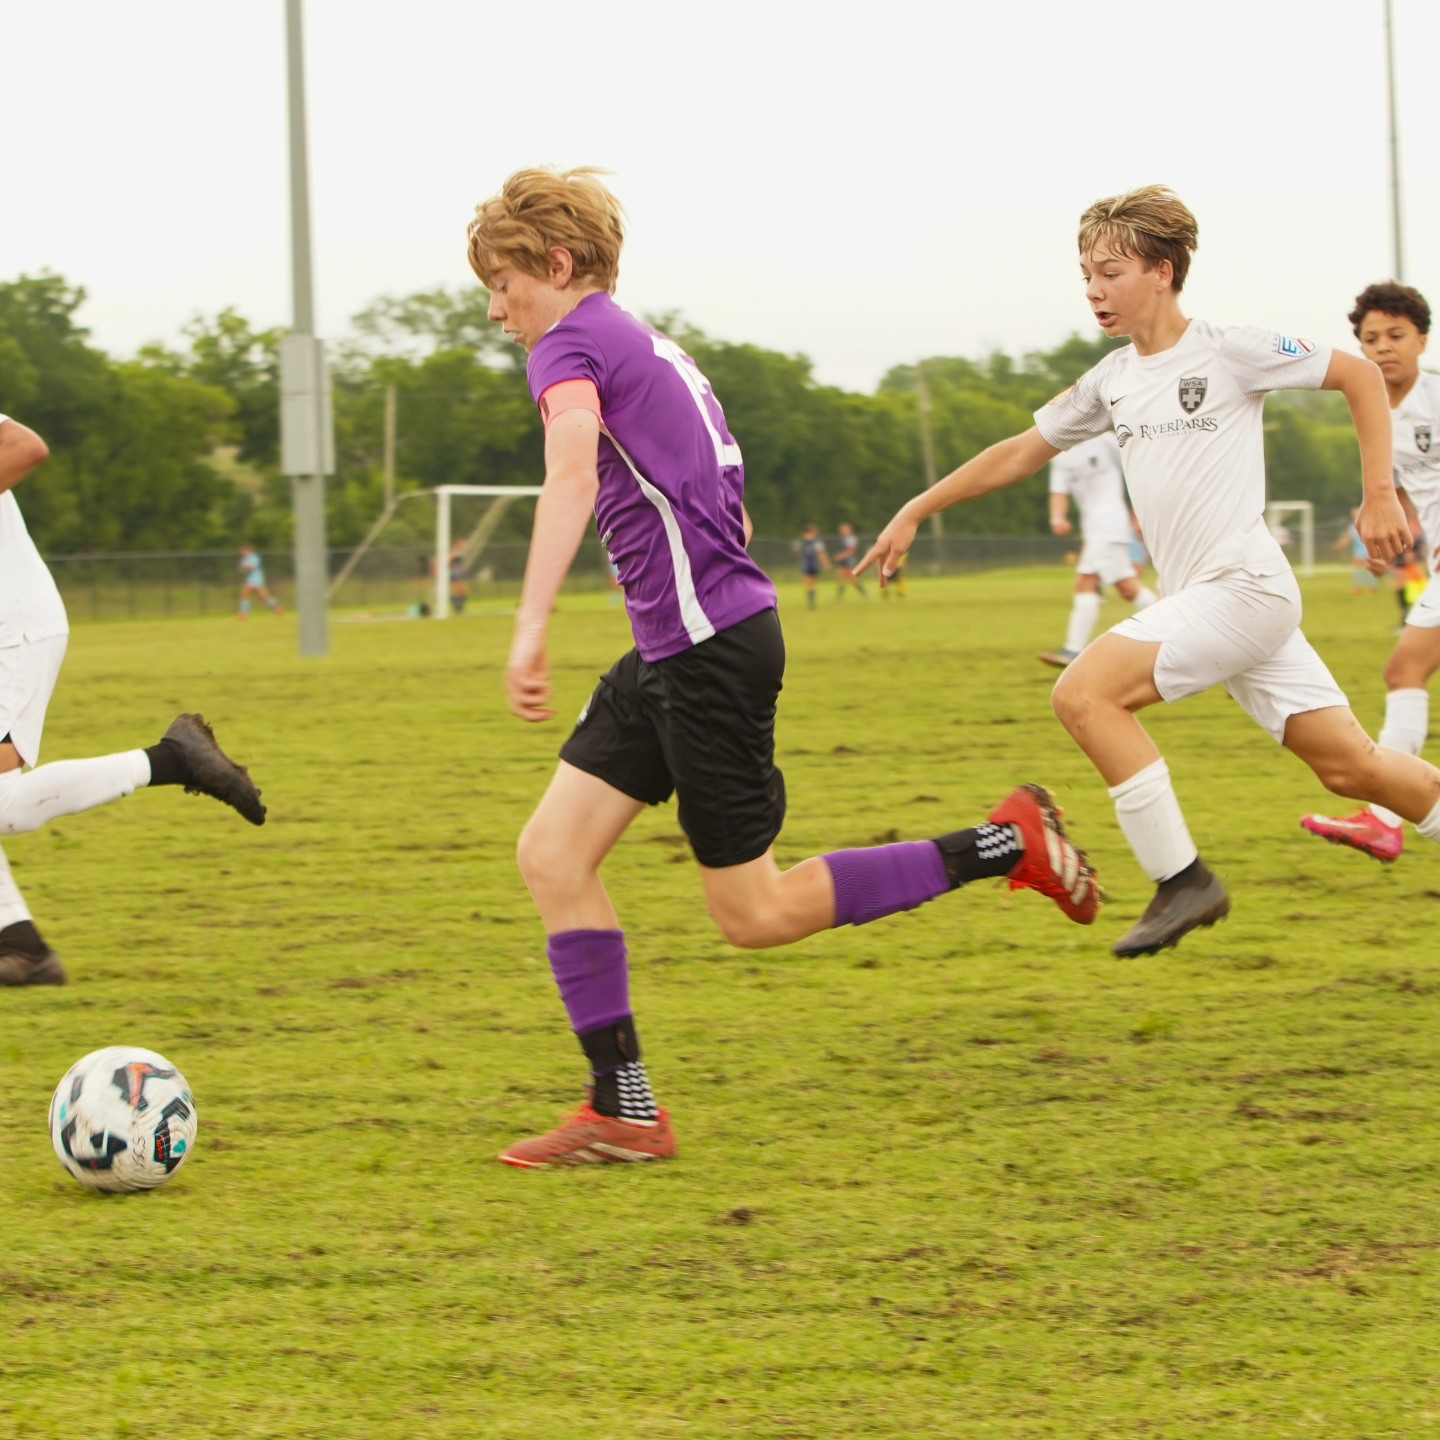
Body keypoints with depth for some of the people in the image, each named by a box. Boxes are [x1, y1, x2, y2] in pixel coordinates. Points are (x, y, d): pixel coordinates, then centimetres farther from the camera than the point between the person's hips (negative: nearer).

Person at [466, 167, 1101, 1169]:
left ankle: (1005, 845, 3)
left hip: (711, 651, -10)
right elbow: (731, 514, 26)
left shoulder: (572, 345, -10)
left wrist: (530, 630, -39)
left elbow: (573, 473, -31)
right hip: (671, 649, 10)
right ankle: (625, 1114, 3)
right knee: (552, 855, 4)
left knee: (754, 914, -2)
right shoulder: (652, 349, 20)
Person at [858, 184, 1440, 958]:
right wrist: (914, 512, 21)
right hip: (1196, 597, 7)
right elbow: (1022, 452, 24)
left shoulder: (1227, 352, -6)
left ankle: (1182, 880, -12)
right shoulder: (1112, 381, 14)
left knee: (1084, 693, -18)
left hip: (1245, 585, -7)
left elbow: (1360, 376, -1)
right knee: (1348, 764, 4)